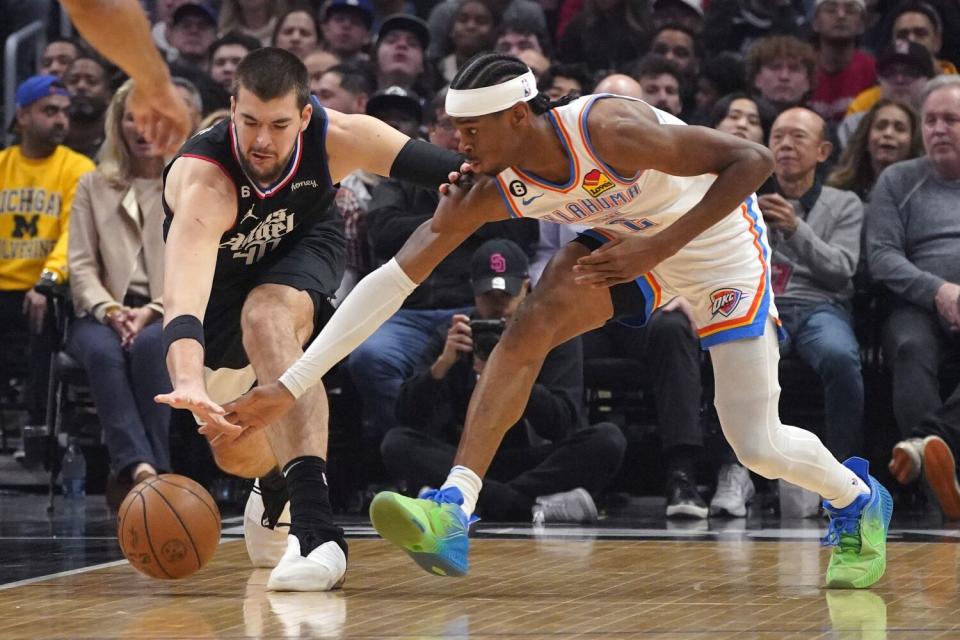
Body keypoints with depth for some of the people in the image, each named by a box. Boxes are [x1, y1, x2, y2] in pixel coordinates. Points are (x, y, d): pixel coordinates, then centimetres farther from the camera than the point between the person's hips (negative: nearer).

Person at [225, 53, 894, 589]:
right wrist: (292, 385, -24)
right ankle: (452, 514, -26)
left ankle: (858, 500, 28)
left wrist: (658, 248, -37)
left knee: (756, 444, -4)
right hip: (632, 239, 5)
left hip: (714, 233, -5)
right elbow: (393, 280, -19)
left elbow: (754, 159, -33)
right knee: (531, 327, -22)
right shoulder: (490, 192, -20)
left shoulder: (608, 130, -37)